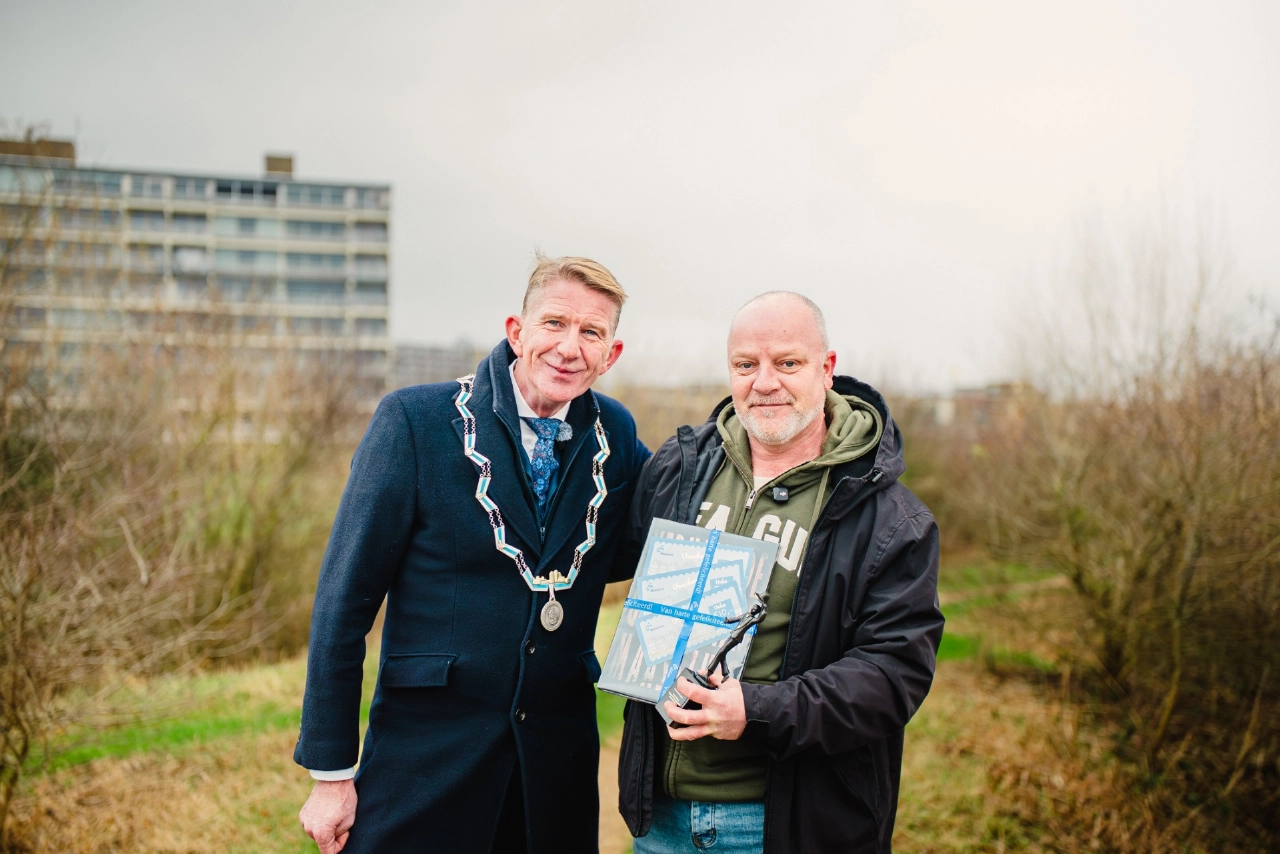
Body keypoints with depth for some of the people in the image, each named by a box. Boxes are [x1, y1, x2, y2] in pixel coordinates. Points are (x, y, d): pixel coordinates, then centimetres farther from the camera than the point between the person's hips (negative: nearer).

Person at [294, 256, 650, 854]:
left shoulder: (615, 436, 2)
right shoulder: (414, 420, -10)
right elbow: (345, 599, -8)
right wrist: (330, 772, -8)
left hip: (558, 761, 4)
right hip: (425, 757, -3)